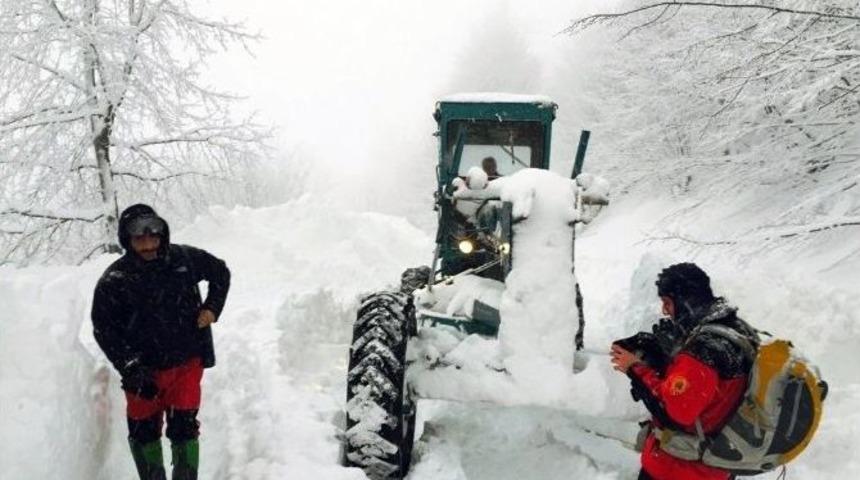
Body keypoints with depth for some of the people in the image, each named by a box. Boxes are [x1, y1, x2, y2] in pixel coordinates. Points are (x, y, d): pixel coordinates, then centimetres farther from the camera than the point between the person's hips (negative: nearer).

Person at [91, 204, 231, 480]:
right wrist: (130, 369, -15)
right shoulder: (114, 281, -11)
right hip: (144, 371, 0)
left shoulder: (185, 259, -6)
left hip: (187, 362, 0)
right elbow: (104, 329, -8)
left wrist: (212, 308, 0)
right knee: (144, 431, 10)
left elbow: (220, 273, 13)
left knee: (184, 428, -2)